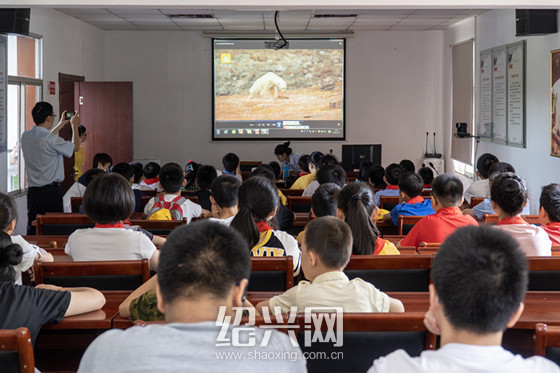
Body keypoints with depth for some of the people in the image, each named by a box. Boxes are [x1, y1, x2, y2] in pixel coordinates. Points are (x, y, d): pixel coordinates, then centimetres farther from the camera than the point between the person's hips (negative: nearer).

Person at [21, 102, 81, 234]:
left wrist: (59, 126, 36)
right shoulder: (52, 140, -18)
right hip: (51, 191, -7)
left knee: (32, 228, 10)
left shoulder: (25, 136, 4)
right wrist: (74, 126, 15)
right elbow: (75, 147, -1)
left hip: (32, 192, 7)